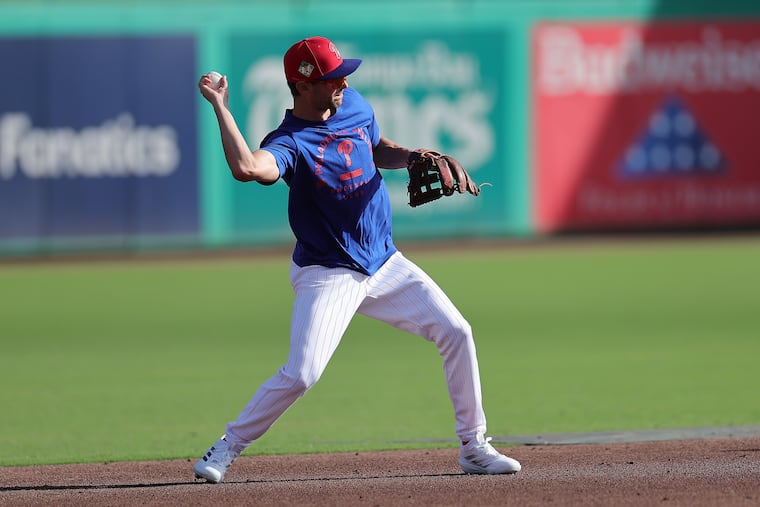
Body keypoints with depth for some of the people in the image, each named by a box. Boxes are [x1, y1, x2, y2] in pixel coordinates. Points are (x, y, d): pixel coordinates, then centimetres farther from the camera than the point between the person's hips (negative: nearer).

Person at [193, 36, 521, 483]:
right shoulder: (290, 142, -20)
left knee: (456, 333, 0)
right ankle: (228, 448, 1)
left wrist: (416, 157, 1)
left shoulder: (355, 106, 0)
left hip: (384, 262, 6)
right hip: (327, 275, -6)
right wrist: (221, 108, -39)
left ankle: (474, 447, 11)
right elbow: (247, 168, -43)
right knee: (301, 375, -19)